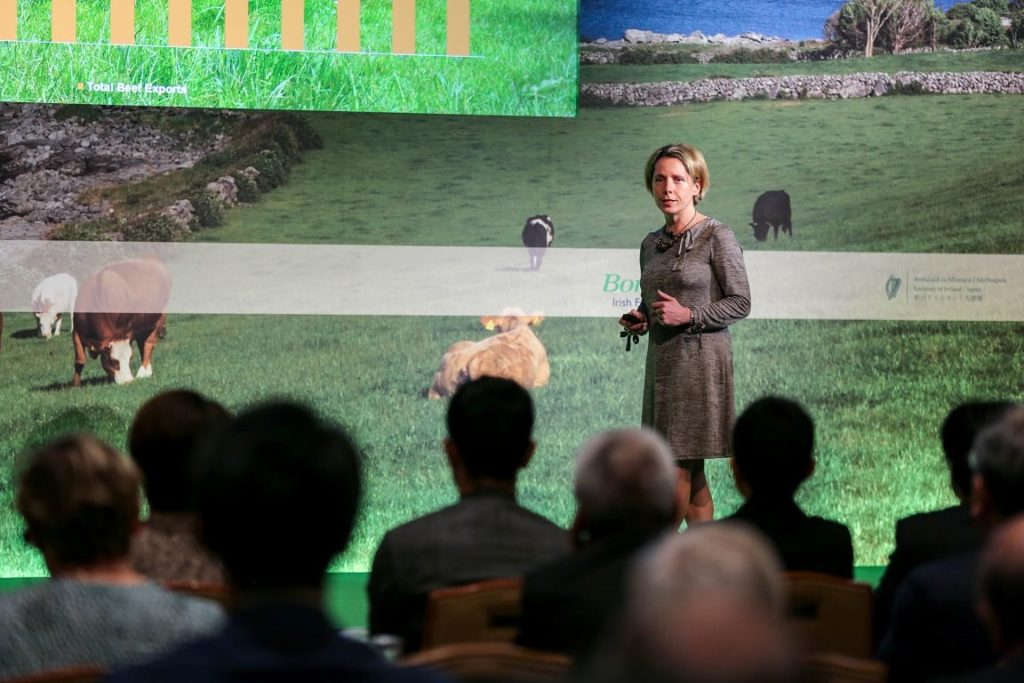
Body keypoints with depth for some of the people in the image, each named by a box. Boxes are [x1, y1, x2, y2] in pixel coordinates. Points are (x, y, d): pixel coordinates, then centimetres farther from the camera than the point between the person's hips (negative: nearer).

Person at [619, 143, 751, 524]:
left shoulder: (717, 237, -6)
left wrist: (689, 315, -17)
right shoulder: (651, 245, 14)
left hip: (701, 360, -7)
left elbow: (740, 303, -7)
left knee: (679, 468, -8)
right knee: (690, 472, 8)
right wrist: (640, 320, 3)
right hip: (662, 360, 7)